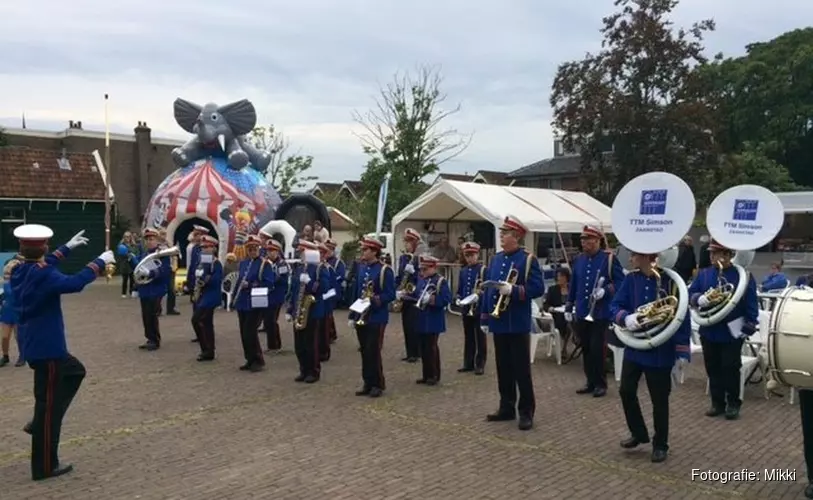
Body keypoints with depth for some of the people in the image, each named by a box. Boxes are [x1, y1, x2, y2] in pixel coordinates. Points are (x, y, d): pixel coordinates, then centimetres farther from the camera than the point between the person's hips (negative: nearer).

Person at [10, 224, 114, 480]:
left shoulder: (21, 271, 4)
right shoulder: (42, 277, -24)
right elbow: (75, 282, -38)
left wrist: (67, 247, 28)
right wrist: (100, 262, -26)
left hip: (37, 345, 10)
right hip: (47, 348, -10)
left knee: (75, 371, 30)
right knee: (49, 402, 0)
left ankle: (40, 422, 25)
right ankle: (45, 466, 10)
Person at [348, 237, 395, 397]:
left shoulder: (385, 270, -9)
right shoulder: (360, 268, 9)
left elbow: (390, 294, -12)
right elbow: (354, 292, 11)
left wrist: (376, 300, -29)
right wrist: (351, 315, 7)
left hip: (377, 318, -6)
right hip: (360, 317, 6)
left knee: (373, 352, -4)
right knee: (364, 351, 10)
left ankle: (378, 385, 9)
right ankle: (368, 383, 20)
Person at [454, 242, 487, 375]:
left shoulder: (483, 269, -5)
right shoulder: (462, 271, 11)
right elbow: (459, 290, 14)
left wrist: (480, 294, -27)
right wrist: (457, 299, -4)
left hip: (479, 309, -5)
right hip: (466, 309, 5)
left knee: (480, 338, 3)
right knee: (468, 338, 13)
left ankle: (480, 365, 10)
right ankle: (468, 363, 21)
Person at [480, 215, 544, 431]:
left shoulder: (528, 259, -7)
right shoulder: (495, 259, 12)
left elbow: (538, 288, -13)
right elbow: (487, 289, 13)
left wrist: (513, 290, -25)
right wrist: (484, 318, 11)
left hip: (518, 324, -6)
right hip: (499, 323, 6)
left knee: (521, 369, 0)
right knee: (503, 368, 13)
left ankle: (526, 412, 10)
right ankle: (506, 408, 24)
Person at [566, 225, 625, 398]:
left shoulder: (609, 258, -6)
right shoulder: (579, 259, 9)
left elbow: (620, 282, -7)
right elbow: (573, 285, 14)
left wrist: (605, 291, -23)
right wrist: (568, 308, 14)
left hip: (600, 314, -5)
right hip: (581, 313, 5)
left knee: (597, 349, -2)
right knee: (586, 349, 11)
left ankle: (600, 383, 12)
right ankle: (590, 381, 22)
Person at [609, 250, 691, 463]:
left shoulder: (670, 281, -12)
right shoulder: (631, 279, 0)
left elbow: (682, 316, -10)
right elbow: (615, 306, 0)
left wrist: (682, 351, -12)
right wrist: (626, 318, -23)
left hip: (661, 351, -4)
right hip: (634, 346, 4)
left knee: (659, 399, 7)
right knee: (626, 391, 9)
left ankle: (660, 444, 26)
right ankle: (638, 433, 32)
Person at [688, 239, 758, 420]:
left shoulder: (743, 275, -8)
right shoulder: (703, 274, 3)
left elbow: (751, 304, -6)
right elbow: (691, 293, 4)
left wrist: (748, 328, -12)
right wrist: (699, 298, -19)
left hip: (732, 333, -4)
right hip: (708, 331, 4)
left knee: (730, 369, 5)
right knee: (713, 369, 12)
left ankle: (733, 404, 21)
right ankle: (717, 402, 25)